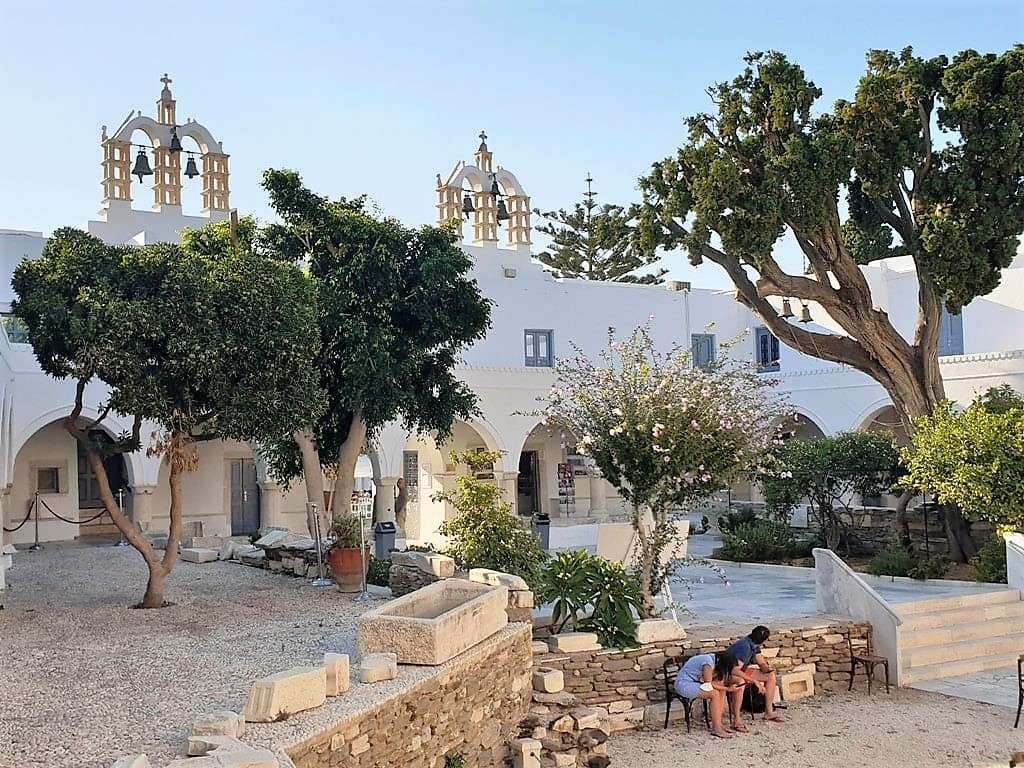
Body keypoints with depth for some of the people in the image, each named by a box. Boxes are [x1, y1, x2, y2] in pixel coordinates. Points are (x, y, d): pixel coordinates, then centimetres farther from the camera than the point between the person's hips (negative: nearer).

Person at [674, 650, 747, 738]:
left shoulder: (715, 659, -1)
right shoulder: (708, 663, -28)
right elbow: (708, 686, -24)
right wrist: (728, 689, -18)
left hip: (695, 681, 10)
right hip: (684, 684, -10)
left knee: (721, 690, 0)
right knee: (714, 694, -22)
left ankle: (718, 723, -1)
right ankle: (716, 729, -15)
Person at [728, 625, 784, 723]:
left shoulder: (754, 645, -1)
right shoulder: (745, 647, -30)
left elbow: (761, 663, 9)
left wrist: (767, 669, -15)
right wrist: (754, 681, -32)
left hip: (742, 670, 10)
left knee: (771, 676, 3)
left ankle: (769, 712, 2)